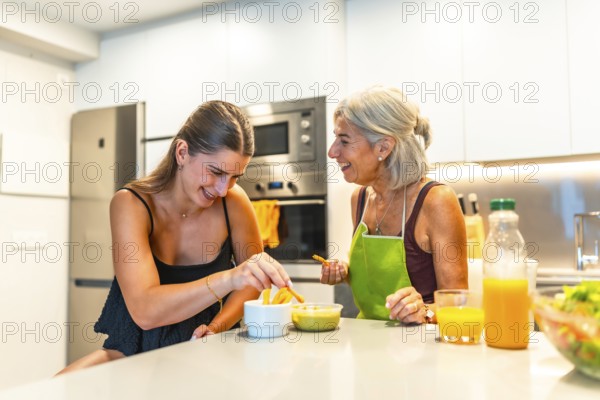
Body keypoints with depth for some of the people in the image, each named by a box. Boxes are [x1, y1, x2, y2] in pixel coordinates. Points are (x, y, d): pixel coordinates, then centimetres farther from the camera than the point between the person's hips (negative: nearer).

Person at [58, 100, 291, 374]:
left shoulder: (233, 202, -12)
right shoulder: (132, 204, -20)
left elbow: (253, 281, 2)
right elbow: (145, 310, -31)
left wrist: (216, 327, -16)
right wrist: (229, 279, -45)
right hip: (133, 353, -2)